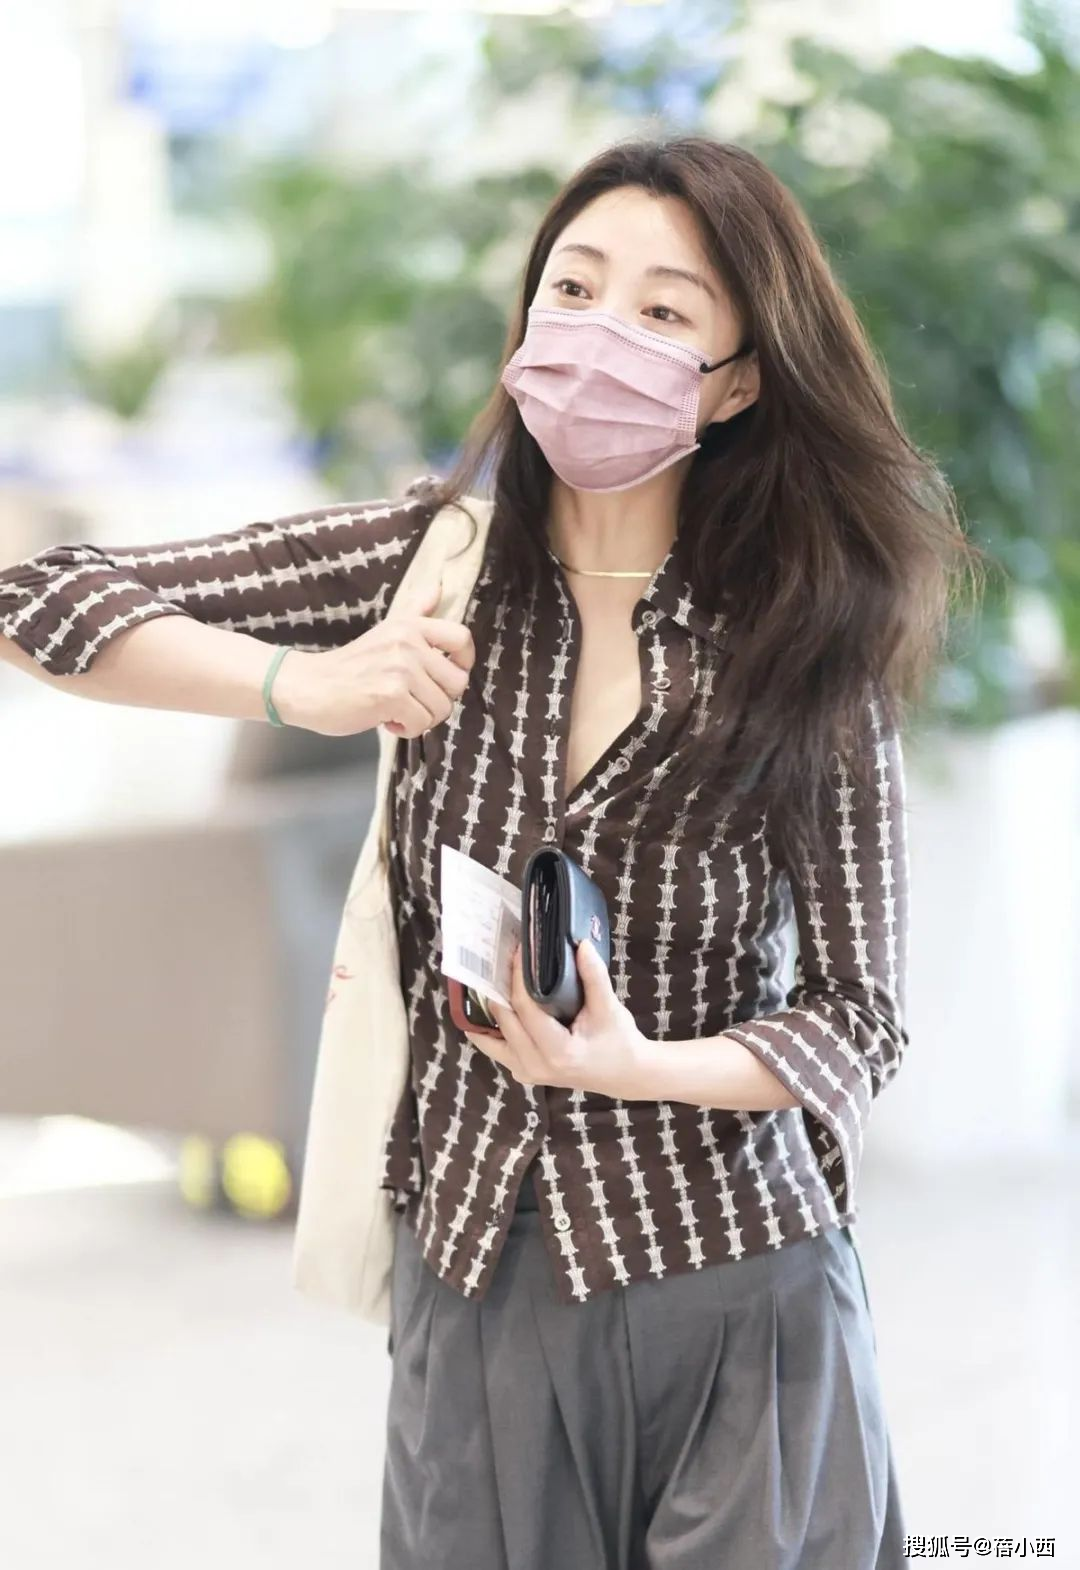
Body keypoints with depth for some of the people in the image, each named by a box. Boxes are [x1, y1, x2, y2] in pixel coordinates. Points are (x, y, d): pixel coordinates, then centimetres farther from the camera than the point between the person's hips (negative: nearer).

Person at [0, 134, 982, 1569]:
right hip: (471, 1278, 2)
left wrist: (639, 1066, -23)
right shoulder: (443, 559, -2)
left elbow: (858, 1019, -5)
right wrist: (301, 686, -17)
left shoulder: (806, 644, -7)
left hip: (736, 1300, -2)